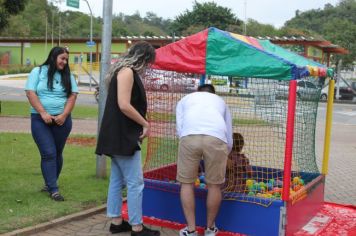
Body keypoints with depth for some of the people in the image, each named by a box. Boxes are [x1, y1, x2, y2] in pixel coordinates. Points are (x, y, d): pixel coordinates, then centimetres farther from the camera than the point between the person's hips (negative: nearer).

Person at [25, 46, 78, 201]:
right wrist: (43, 113, -14)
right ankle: (53, 189, -5)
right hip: (41, 119, -3)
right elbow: (30, 93, -6)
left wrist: (64, 115, -11)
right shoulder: (38, 72, 1)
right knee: (48, 153, -9)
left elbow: (72, 96, 2)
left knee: (57, 153, 8)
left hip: (62, 120, 3)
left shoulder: (68, 76, 9)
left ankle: (49, 183, 24)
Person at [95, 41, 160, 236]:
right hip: (123, 136, -10)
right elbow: (124, 105, -23)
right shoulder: (127, 72, -14)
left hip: (119, 135, 10)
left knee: (117, 180, 13)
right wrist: (145, 124, -13)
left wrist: (140, 125, 5)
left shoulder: (124, 71, 16)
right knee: (135, 182, -5)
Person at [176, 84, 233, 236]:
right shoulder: (221, 101, 40)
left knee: (187, 183, 14)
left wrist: (191, 148, 32)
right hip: (216, 138, 1)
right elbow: (229, 139, 37)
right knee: (214, 185, 15)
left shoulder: (185, 100, 37)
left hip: (189, 136, -1)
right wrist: (224, 156, 53)